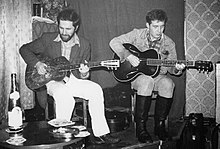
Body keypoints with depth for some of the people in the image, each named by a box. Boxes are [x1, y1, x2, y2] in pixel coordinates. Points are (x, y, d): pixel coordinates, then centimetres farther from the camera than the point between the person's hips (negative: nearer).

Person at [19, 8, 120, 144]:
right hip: (51, 80, -2)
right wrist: (37, 64, -9)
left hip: (72, 79, 3)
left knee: (96, 90, -24)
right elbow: (25, 49, 7)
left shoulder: (84, 45, 0)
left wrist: (83, 74, -20)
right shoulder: (47, 39, -3)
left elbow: (82, 76, 6)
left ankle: (100, 133, -16)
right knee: (64, 95, -37)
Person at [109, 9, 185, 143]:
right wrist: (128, 56, -21)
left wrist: (177, 69, -19)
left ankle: (160, 125, -14)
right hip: (136, 75, -2)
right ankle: (140, 127, -26)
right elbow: (114, 42, -9)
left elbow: (170, 66, 5)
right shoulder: (137, 35, -5)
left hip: (157, 75, 3)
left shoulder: (168, 44, 1)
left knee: (168, 84, -32)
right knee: (147, 82, -37)